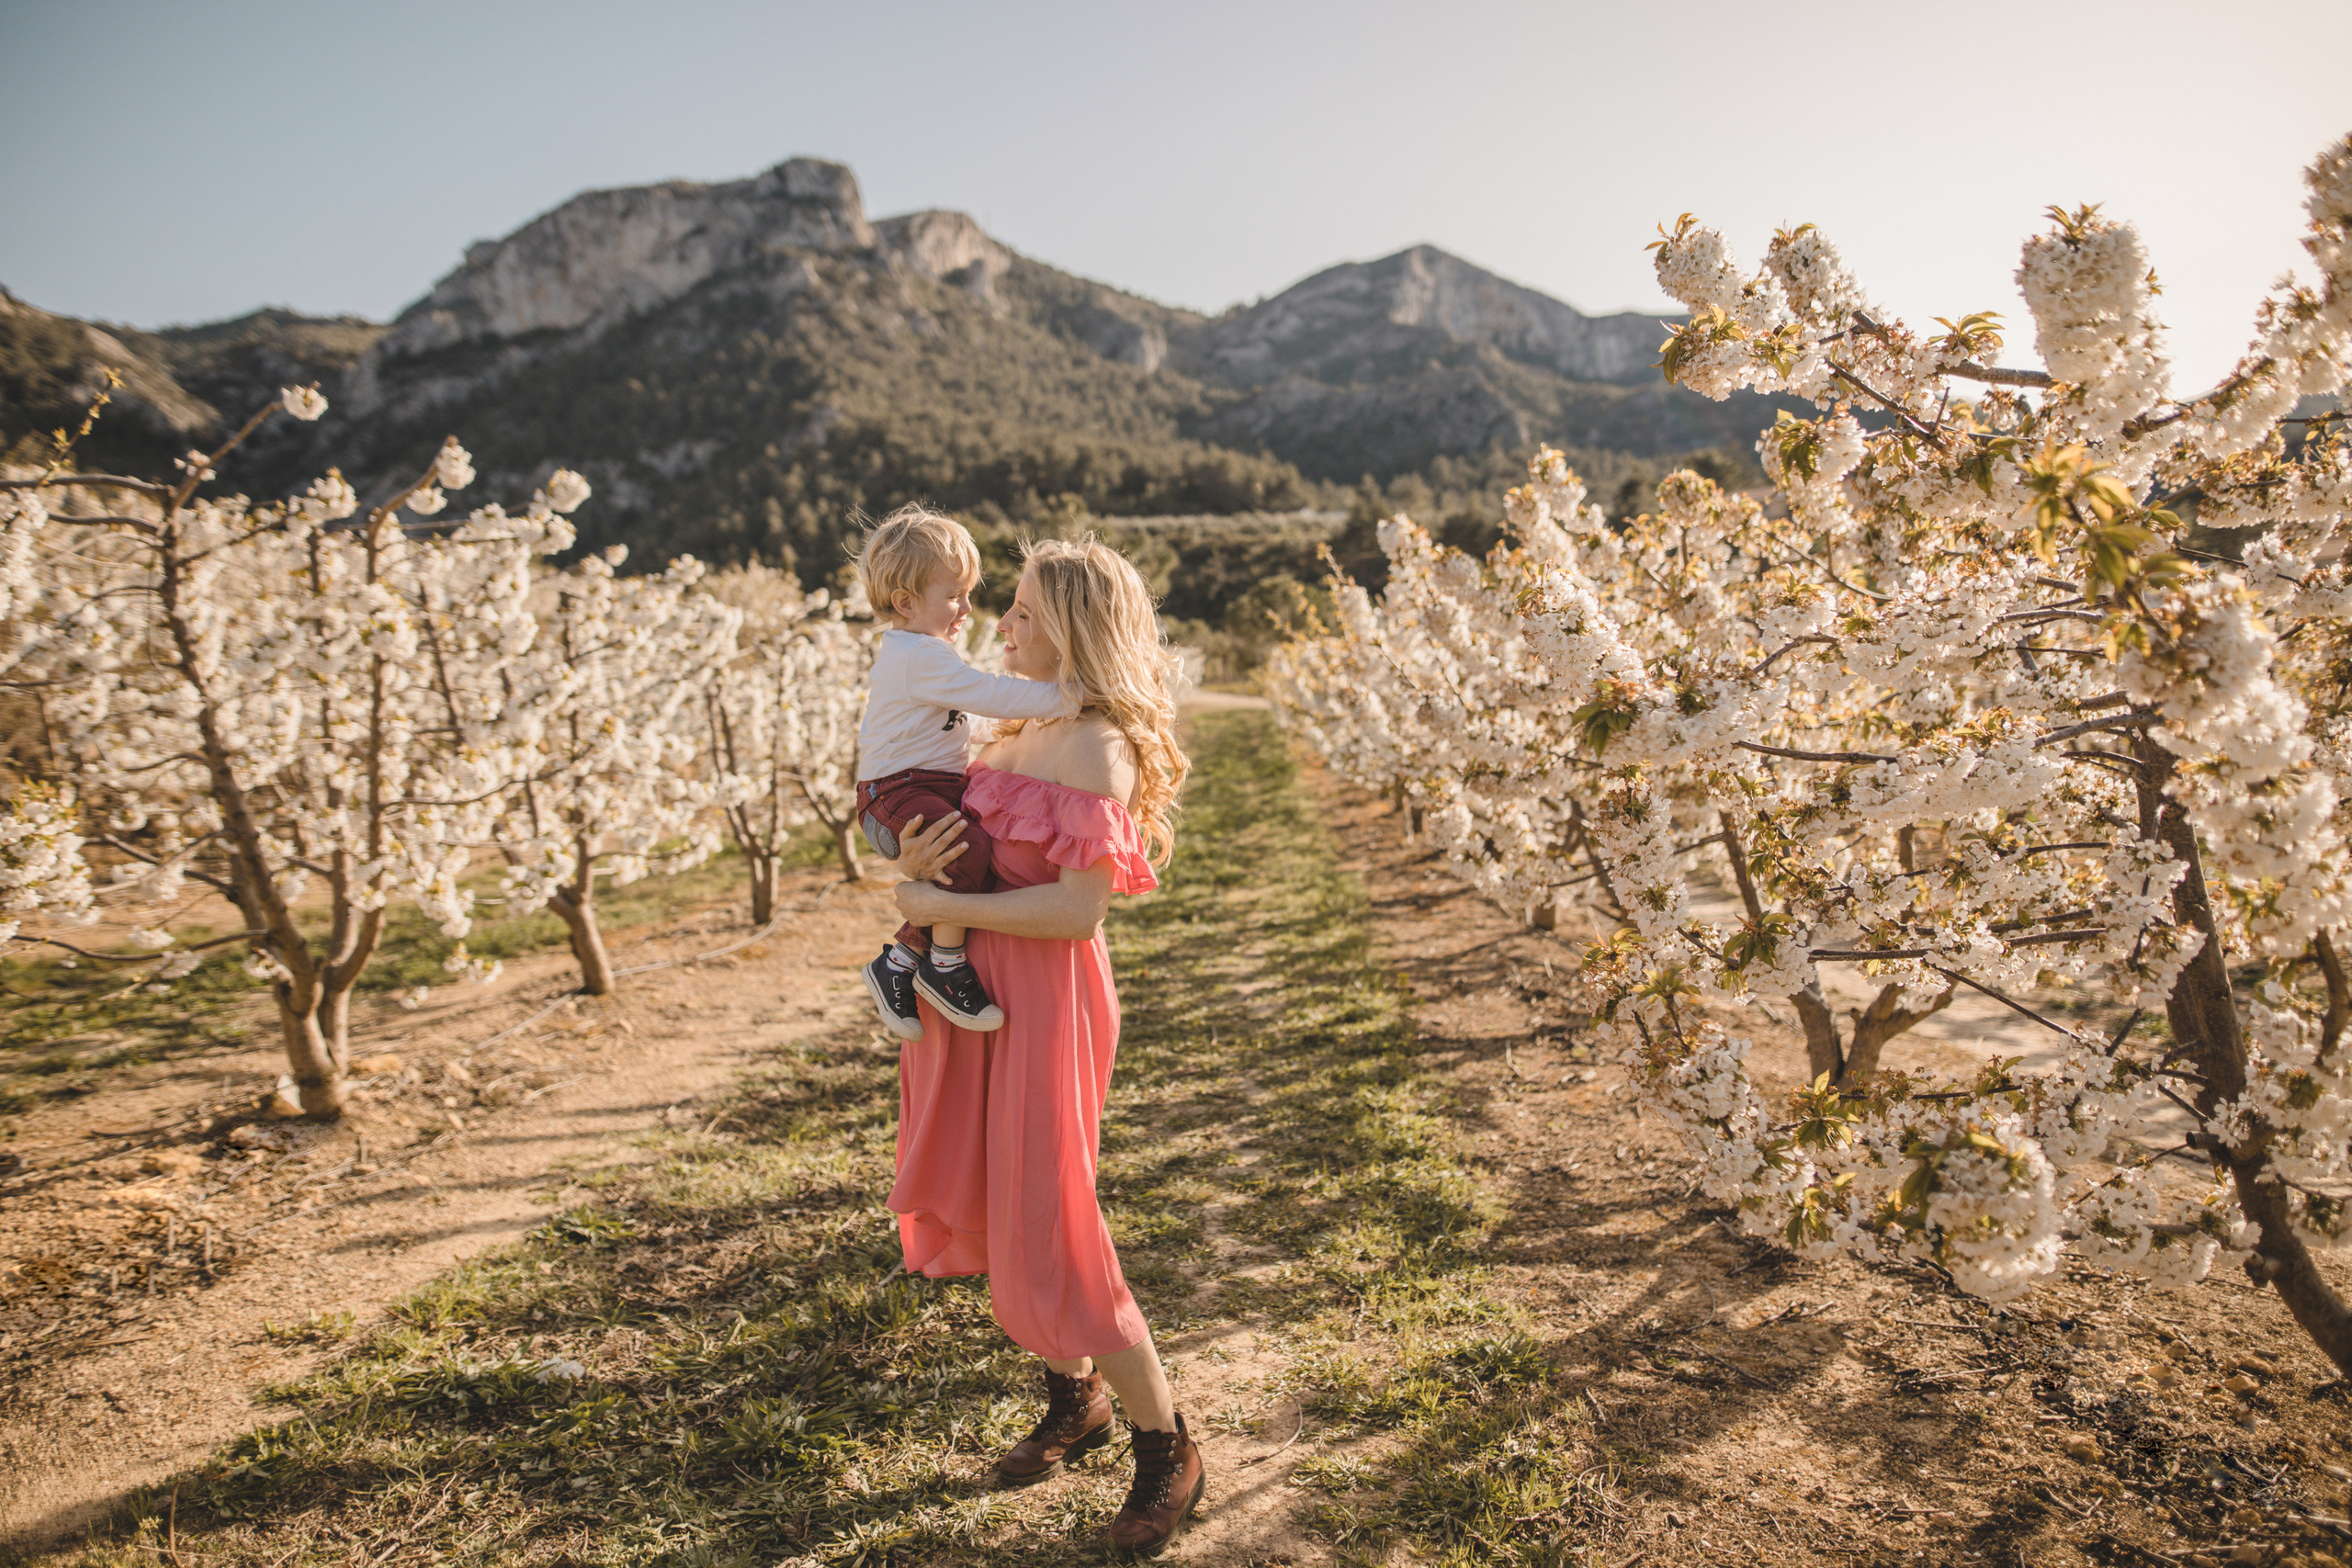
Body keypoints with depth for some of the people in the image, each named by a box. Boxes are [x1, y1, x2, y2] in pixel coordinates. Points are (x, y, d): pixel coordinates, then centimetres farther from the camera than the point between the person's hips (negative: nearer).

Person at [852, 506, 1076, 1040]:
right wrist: (1065, 696, -21)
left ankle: (899, 962, 14)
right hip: (900, 792, -11)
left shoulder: (905, 652, 21)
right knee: (971, 854, -32)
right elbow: (991, 695, -23)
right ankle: (945, 967, -17)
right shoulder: (923, 656, -16)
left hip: (929, 787, 11)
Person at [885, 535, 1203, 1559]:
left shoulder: (1098, 748, -16)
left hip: (1047, 999, -9)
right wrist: (916, 861, -9)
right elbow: (962, 850, 13)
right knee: (995, 1206, 17)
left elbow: (1079, 907, -23)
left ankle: (1166, 1447, 18)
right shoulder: (1020, 731, 10)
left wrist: (942, 906, -18)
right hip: (977, 990, 9)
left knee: (1047, 1231, -2)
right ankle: (1074, 1399, 39)